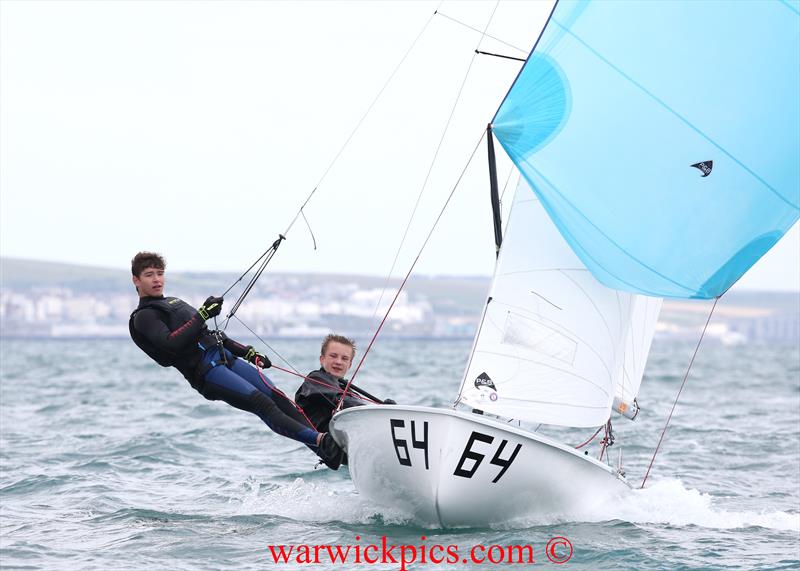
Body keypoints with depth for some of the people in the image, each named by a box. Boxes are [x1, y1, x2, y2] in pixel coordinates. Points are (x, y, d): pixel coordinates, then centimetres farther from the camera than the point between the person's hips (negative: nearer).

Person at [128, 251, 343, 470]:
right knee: (262, 403, -23)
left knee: (277, 397, -9)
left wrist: (248, 353, 25)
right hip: (205, 371, -8)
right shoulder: (143, 317, 2)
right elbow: (171, 343, -17)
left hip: (225, 358, 8)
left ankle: (328, 452, -17)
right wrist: (202, 315, -20)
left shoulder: (175, 303, 29)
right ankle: (319, 440, -35)